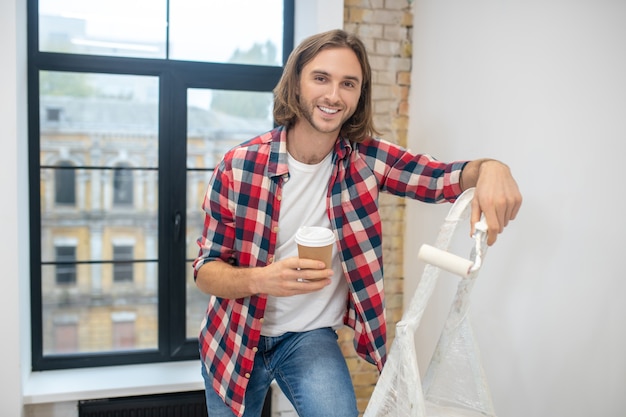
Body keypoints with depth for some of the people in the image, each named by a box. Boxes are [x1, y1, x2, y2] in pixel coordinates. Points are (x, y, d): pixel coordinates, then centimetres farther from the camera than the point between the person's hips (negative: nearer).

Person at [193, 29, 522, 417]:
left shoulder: (366, 158, -10)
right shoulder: (240, 165, -18)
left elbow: (447, 176, -14)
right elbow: (205, 270, -14)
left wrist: (491, 168, -37)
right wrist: (261, 279, -35)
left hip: (311, 337, 1)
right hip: (236, 338, 0)